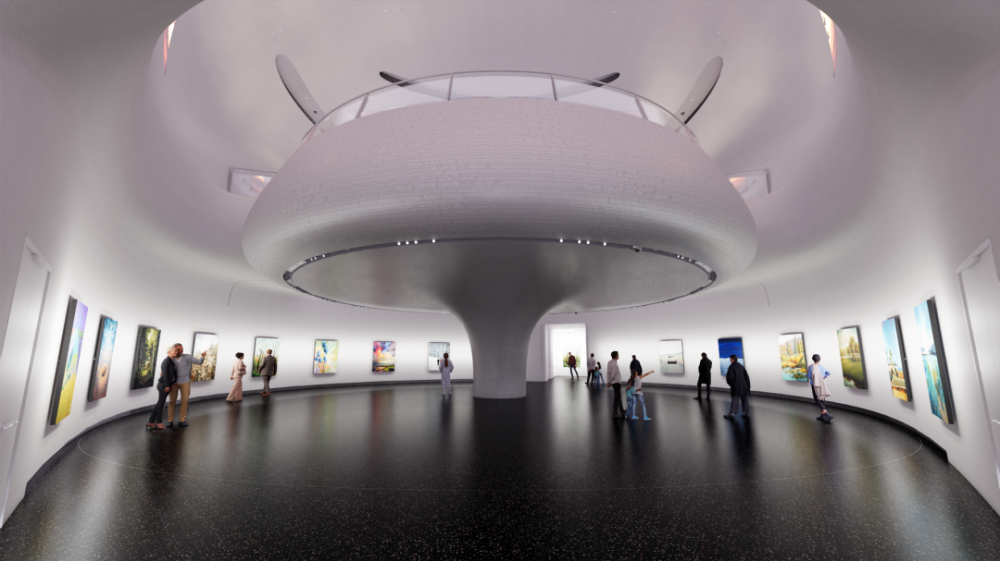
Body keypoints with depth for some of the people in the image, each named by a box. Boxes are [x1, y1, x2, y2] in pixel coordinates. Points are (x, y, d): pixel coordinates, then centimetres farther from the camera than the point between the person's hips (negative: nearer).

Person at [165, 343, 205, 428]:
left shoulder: (187, 357, -5)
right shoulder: (171, 359, 0)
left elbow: (199, 362, -13)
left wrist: (202, 357, -33)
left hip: (185, 382, -1)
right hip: (174, 382, 1)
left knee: (184, 401, 0)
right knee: (172, 401, 3)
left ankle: (182, 420, 8)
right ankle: (170, 421, 14)